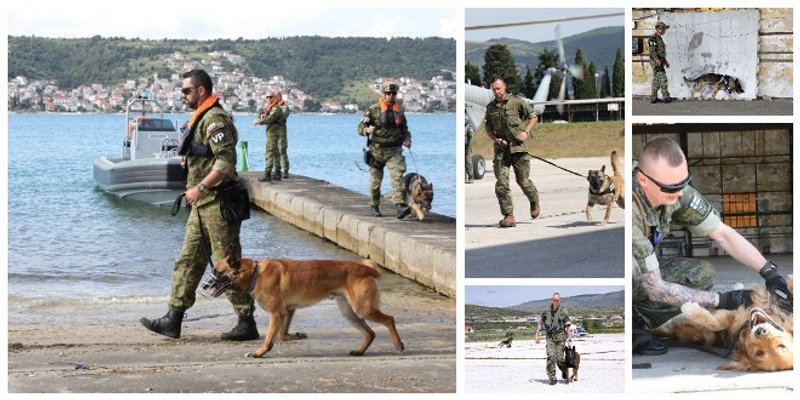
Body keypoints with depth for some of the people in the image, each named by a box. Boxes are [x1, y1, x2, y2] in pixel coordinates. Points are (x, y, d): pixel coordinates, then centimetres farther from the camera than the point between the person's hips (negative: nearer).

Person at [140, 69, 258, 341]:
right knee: (188, 260, 11)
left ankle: (247, 323, 2)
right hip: (203, 205, 11)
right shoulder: (200, 118, 17)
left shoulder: (215, 120, -16)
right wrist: (189, 160, 13)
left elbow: (226, 161, -25)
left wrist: (200, 187, -24)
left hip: (217, 204, -11)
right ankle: (173, 320, 14)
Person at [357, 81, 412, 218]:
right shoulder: (373, 110, -2)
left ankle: (400, 206, -26)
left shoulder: (400, 111, 10)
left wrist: (407, 139, 4)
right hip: (377, 150, -1)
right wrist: (367, 130, -23)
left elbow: (404, 129, 23)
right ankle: (375, 207, 25)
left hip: (394, 151, 1)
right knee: (375, 181, 7)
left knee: (397, 177, -16)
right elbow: (360, 127, -1)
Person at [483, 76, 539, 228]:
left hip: (518, 146, -3)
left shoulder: (517, 102, -1)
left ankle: (534, 201, 36)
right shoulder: (490, 107, 10)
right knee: (501, 183, -9)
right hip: (501, 149, 3)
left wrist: (525, 131, -9)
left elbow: (533, 116, 6)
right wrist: (495, 139, -2)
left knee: (523, 180, 4)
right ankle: (508, 216, -7)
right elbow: (488, 128, 18)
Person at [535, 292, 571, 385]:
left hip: (560, 337, -1)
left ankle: (565, 370, 31)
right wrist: (536, 335, 6)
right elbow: (540, 324, 14)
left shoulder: (563, 313, -2)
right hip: (550, 337, 2)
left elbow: (567, 327, 0)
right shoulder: (546, 312, 6)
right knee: (551, 357, -13)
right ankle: (552, 378, -10)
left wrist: (568, 338, -8)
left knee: (560, 358, 0)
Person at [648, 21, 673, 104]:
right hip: (656, 62, -10)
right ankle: (666, 97, -16)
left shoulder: (660, 38, 20)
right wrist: (657, 60, -30)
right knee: (663, 79, -14)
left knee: (656, 81, 8)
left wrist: (666, 62, 23)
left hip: (660, 62, 10)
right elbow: (652, 51, -20)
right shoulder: (653, 38, -11)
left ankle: (653, 98, 9)